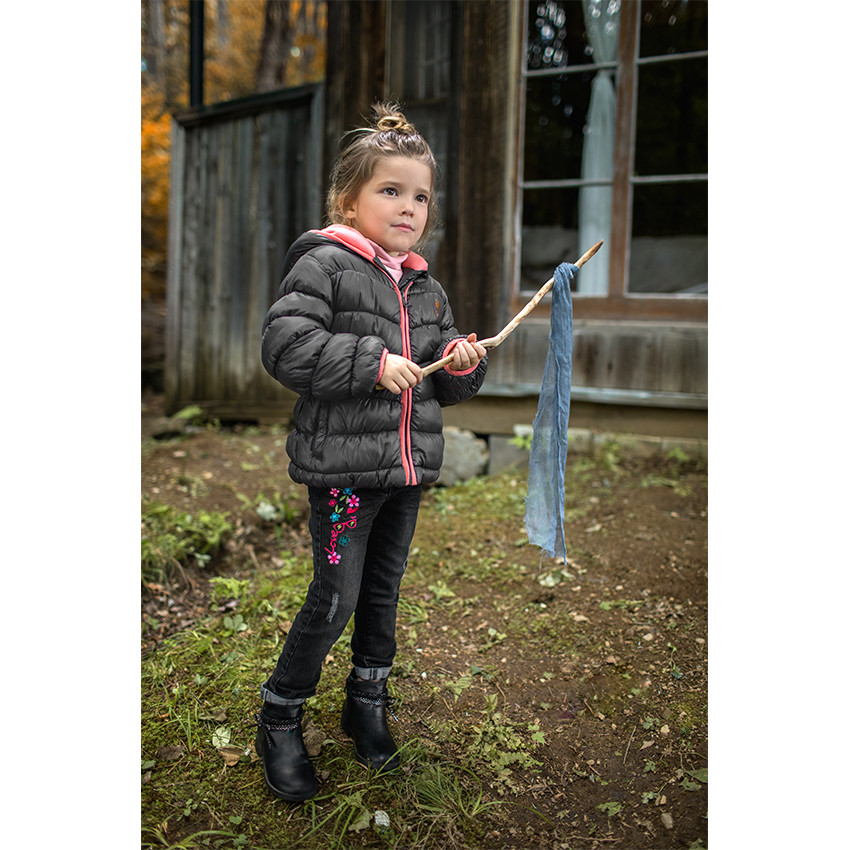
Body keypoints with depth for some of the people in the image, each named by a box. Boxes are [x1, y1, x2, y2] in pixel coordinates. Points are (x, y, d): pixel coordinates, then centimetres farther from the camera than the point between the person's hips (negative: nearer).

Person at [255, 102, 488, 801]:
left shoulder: (427, 288, 13)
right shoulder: (324, 263, -7)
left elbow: (445, 388, 19)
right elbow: (284, 345, -18)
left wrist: (463, 363, -4)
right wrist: (373, 363, -22)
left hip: (409, 467, 7)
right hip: (343, 465, -6)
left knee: (383, 592, 18)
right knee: (335, 599, -1)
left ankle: (367, 703, 38)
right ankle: (280, 716, 23)